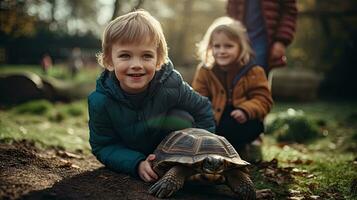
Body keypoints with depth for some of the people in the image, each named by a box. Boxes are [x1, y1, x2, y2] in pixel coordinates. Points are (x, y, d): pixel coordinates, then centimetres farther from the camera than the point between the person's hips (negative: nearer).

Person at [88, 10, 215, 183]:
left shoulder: (171, 85, -29)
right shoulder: (100, 101, -28)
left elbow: (203, 109, -13)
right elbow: (103, 147, -20)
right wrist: (137, 164, -35)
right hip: (130, 156, 3)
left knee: (181, 118, -24)